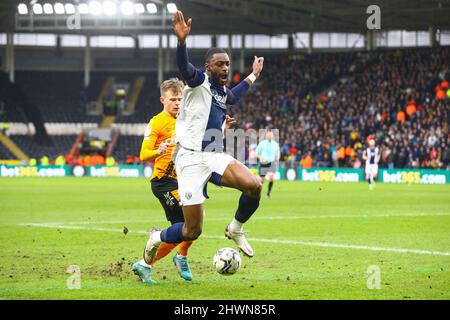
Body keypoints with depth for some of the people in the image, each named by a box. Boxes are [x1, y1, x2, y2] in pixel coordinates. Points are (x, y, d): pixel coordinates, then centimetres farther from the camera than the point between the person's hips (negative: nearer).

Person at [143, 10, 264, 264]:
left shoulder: (223, 92, 16)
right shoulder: (199, 81, -5)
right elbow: (184, 66, -29)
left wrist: (252, 77, 49)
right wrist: (182, 41, -48)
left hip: (216, 157, 6)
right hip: (192, 159, -6)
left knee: (254, 185, -23)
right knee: (193, 231, -8)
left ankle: (236, 229, 3)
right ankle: (157, 238, 25)